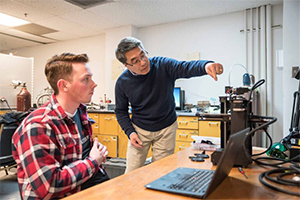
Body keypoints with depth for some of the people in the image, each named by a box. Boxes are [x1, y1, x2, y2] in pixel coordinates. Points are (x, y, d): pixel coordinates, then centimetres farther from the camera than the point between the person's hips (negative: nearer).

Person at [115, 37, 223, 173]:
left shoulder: (162, 65, -16)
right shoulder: (122, 82, -10)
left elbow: (186, 68, -31)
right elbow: (121, 111, 1)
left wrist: (205, 65, -53)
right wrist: (129, 132, -12)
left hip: (166, 129, 0)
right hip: (139, 130, 1)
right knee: (131, 174, 7)